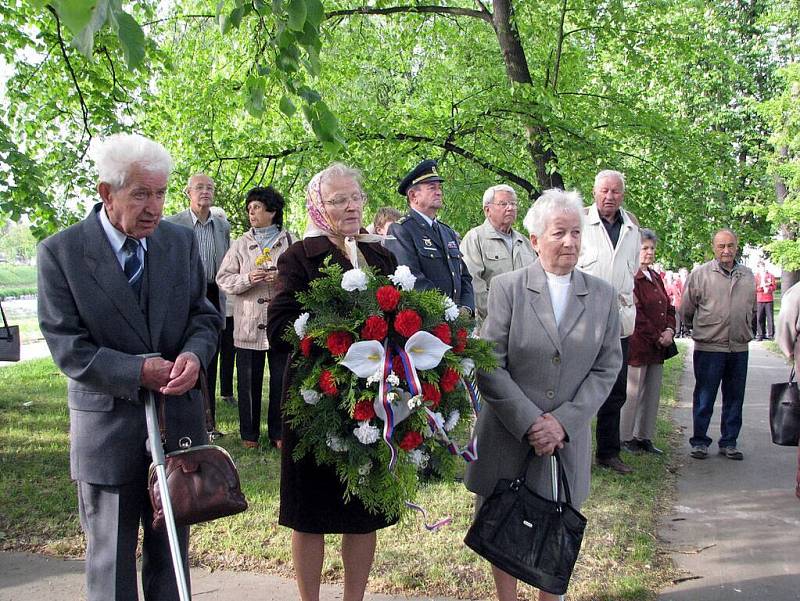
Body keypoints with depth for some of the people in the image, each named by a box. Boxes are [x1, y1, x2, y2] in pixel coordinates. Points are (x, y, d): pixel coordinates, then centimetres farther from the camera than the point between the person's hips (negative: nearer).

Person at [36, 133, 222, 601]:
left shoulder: (181, 241, 1)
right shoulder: (60, 252, -10)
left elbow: (204, 315, 4)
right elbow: (67, 347, -12)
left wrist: (194, 354, -18)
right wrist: (139, 372, -22)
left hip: (179, 420, 3)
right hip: (108, 426, -3)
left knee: (172, 548, 18)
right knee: (110, 555, 12)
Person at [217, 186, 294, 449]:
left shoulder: (290, 242, 7)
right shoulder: (241, 244, 11)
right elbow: (223, 278, 6)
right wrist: (247, 279, -12)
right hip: (248, 323, 1)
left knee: (281, 379, 3)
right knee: (249, 380, 5)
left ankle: (278, 433, 15)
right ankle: (249, 434, 17)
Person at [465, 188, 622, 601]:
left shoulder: (602, 295, 5)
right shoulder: (507, 288, -4)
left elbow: (607, 367, 2)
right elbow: (489, 366, -9)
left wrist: (564, 421, -10)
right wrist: (529, 422, -15)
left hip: (569, 439, 2)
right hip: (507, 438, -2)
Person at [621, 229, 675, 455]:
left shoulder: (655, 277, 17)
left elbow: (669, 307, 19)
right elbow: (636, 314, -18)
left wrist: (669, 330, 1)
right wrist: (657, 337, -13)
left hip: (657, 348, 9)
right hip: (636, 346, -9)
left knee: (653, 394, 13)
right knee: (632, 394, 0)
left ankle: (644, 437, 23)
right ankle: (625, 438, 12)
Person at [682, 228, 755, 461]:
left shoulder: (748, 276, 9)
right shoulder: (700, 274, -4)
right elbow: (686, 311, 4)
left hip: (739, 348, 4)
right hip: (708, 348, -4)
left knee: (734, 399, 11)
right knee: (704, 398, 3)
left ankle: (729, 442, 22)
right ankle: (699, 441, 15)